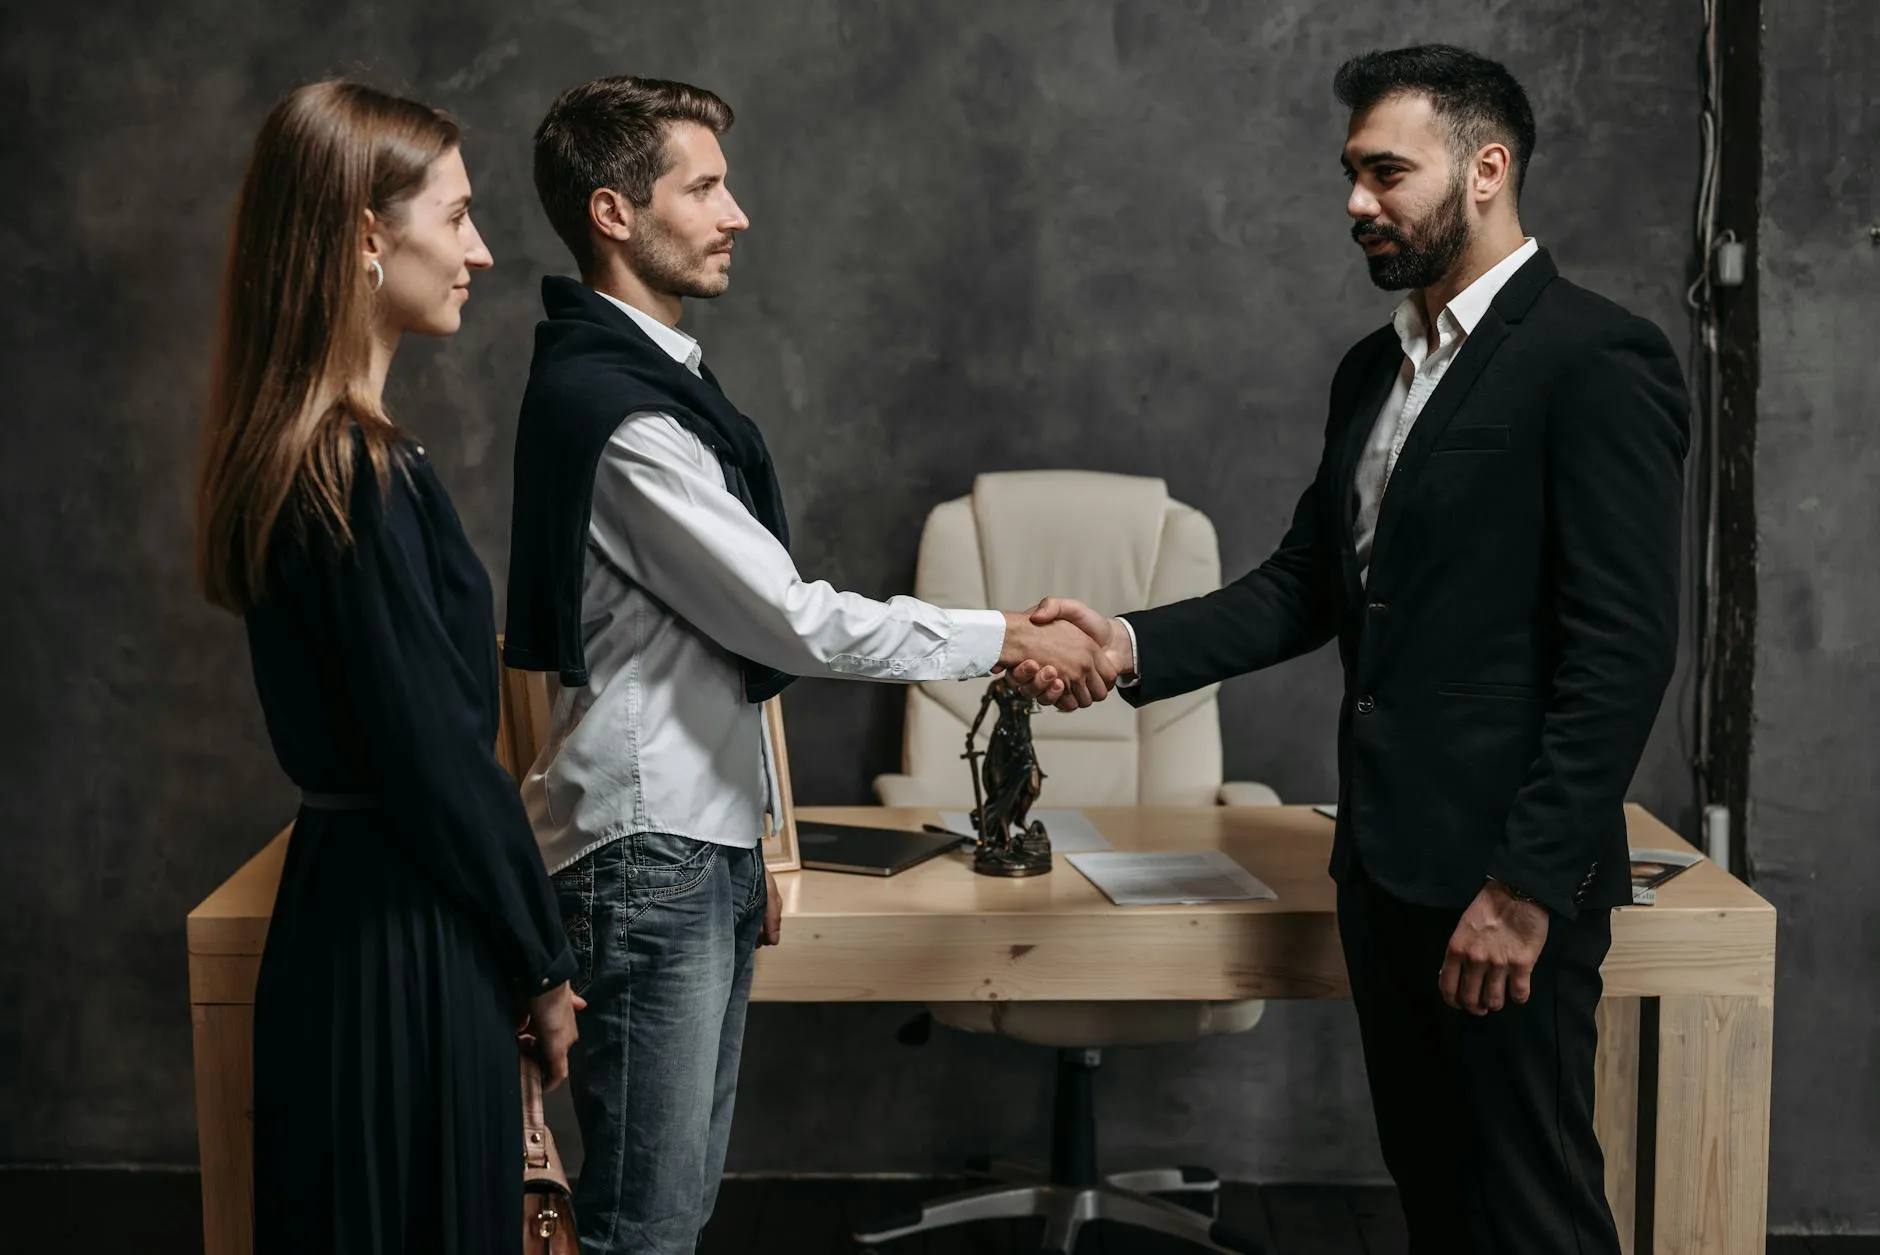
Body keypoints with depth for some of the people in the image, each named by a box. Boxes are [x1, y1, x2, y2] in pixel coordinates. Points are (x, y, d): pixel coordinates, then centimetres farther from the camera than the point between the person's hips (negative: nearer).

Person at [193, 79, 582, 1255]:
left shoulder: (287, 454, 7)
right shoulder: (368, 474, -21)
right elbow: (440, 759, -20)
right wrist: (544, 965, -7)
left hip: (342, 900, 9)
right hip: (407, 937, -9)